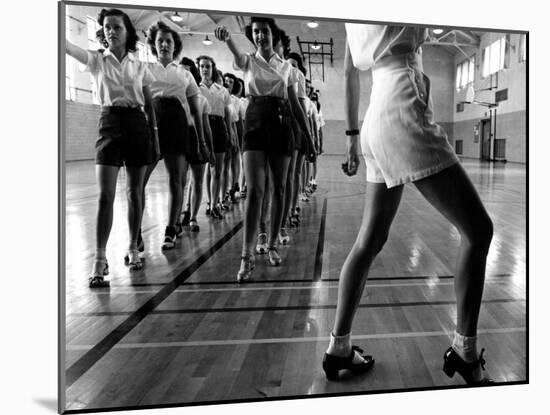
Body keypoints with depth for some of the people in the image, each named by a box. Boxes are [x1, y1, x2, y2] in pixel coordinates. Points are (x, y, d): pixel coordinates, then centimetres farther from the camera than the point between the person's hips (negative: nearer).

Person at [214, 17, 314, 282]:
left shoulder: (285, 66, 12)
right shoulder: (248, 61, 6)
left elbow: (295, 104, 13)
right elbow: (235, 53, -19)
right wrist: (226, 39, -42)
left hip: (281, 124, 3)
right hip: (255, 122, -3)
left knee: (279, 189, 4)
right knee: (254, 190, -14)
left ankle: (272, 245, 18)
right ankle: (247, 256, -14)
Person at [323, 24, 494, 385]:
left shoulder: (356, 25, 22)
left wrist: (353, 133, 26)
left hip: (377, 123, 9)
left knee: (369, 242, 10)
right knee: (478, 228, -1)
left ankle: (339, 347, 15)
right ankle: (464, 353, 4)